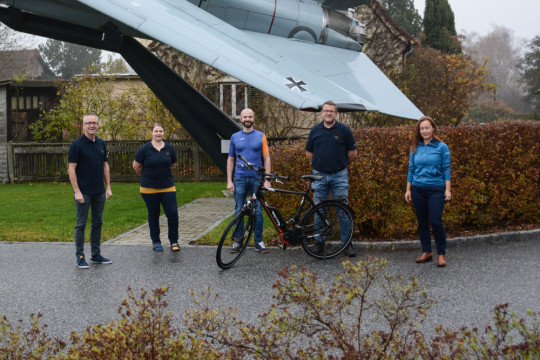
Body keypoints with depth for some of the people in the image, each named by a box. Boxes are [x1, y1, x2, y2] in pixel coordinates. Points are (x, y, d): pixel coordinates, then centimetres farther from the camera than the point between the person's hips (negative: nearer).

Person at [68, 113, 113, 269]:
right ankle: (80, 257, 7)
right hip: (83, 192, -6)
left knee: (97, 223, 11)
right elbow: (71, 169, -11)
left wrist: (108, 187, 8)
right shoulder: (77, 145, -9)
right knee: (81, 224, 1)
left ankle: (96, 255, 21)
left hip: (99, 192, 6)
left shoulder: (101, 144, 9)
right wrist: (76, 191, -16)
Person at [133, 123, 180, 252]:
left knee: (173, 213, -6)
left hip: (167, 187, 2)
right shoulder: (144, 149, -5)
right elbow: (136, 166, 4)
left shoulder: (169, 148, 3)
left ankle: (174, 241, 8)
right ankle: (156, 242, 20)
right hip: (149, 188, -2)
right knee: (153, 215, 8)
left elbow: (173, 165, 19)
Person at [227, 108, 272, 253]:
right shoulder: (235, 137, 8)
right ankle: (238, 240, 13)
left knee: (258, 211, 1)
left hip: (257, 178, -1)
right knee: (239, 211, 4)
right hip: (239, 179, 1)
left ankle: (258, 241, 9)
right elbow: (230, 159, 11)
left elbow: (266, 158, 4)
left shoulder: (261, 136, 5)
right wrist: (229, 181, 3)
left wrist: (267, 179, -3)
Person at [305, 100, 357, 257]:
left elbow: (352, 153, 5)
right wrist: (320, 164, 12)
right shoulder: (315, 130, 6)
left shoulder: (344, 130, -1)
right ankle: (319, 241, 15)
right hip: (319, 175, 2)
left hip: (339, 175, -2)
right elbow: (309, 153, 14)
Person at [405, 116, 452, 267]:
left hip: (435, 189, -4)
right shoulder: (415, 148, 8)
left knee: (436, 222, -9)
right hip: (418, 189, 4)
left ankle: (441, 254, 4)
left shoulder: (441, 147, -1)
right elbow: (411, 169, 12)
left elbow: (446, 169, -2)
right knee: (422, 222, 8)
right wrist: (408, 190, 9)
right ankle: (426, 252, 19)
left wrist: (448, 189, -8)